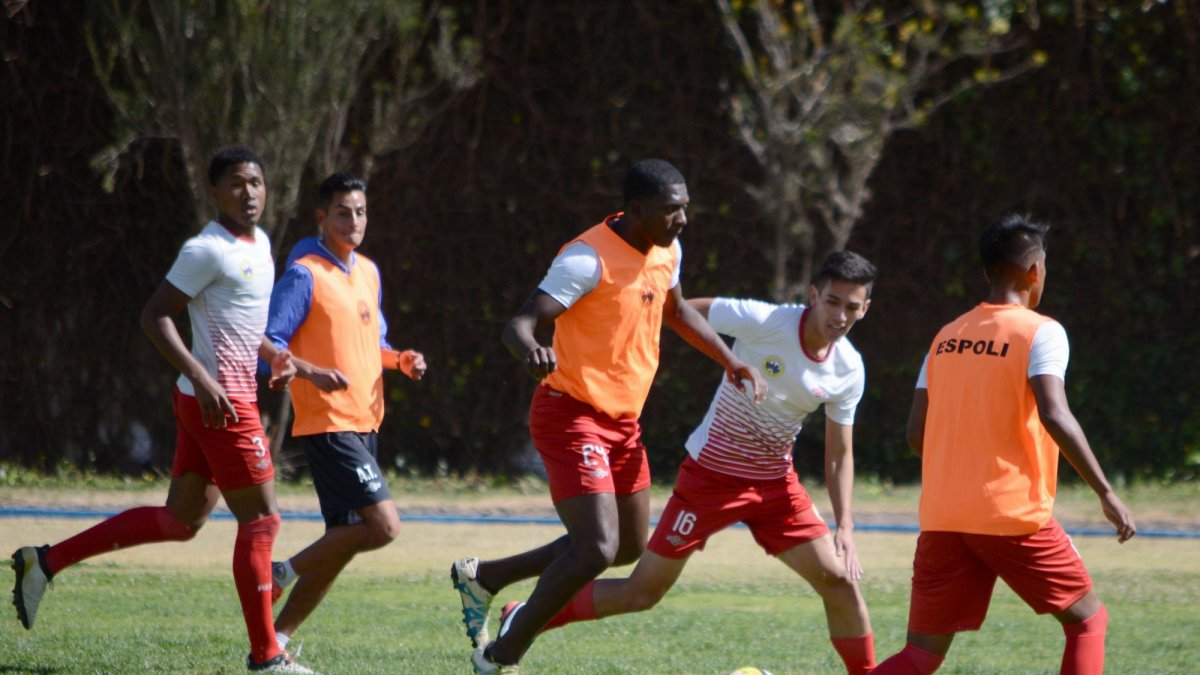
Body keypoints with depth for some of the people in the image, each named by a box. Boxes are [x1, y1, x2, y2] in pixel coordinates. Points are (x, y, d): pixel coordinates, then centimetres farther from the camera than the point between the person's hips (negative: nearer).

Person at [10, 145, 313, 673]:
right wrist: (203, 379, -25)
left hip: (215, 401, 10)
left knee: (181, 520, 14)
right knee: (261, 521, -4)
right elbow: (155, 315, -17)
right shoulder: (208, 250, -14)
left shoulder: (259, 244, 15)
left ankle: (46, 562, 17)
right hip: (220, 403, -10)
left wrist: (274, 354, 13)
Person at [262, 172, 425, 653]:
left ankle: (275, 639, 13)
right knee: (383, 525, -18)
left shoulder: (368, 273, 15)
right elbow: (266, 343, -13)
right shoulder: (305, 275, -10)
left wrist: (400, 360, 7)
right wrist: (313, 373, -28)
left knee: (342, 541, 7)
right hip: (327, 425, -9)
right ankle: (286, 572, -3)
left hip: (363, 425, 9)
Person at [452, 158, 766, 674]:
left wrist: (730, 361, 19)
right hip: (573, 414, -9)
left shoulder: (667, 250, 5)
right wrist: (530, 351, -49)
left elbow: (676, 310, 27)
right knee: (598, 548, -20)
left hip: (623, 419, 9)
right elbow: (519, 326, -27)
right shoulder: (589, 258, -21)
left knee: (629, 548, 17)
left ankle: (483, 577, 29)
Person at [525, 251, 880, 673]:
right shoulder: (764, 321, -22)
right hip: (710, 476, -4)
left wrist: (845, 527, -6)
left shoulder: (848, 371, -7)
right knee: (642, 593, -3)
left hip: (776, 484, 4)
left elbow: (839, 454, 3)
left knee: (840, 580, -5)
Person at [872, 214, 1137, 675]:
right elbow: (1054, 415, -18)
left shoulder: (946, 337, 14)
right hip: (1013, 515, -5)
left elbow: (917, 434, 13)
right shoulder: (1040, 332, -4)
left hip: (941, 518, 5)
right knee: (1088, 619, 14)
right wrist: (1106, 493, -14)